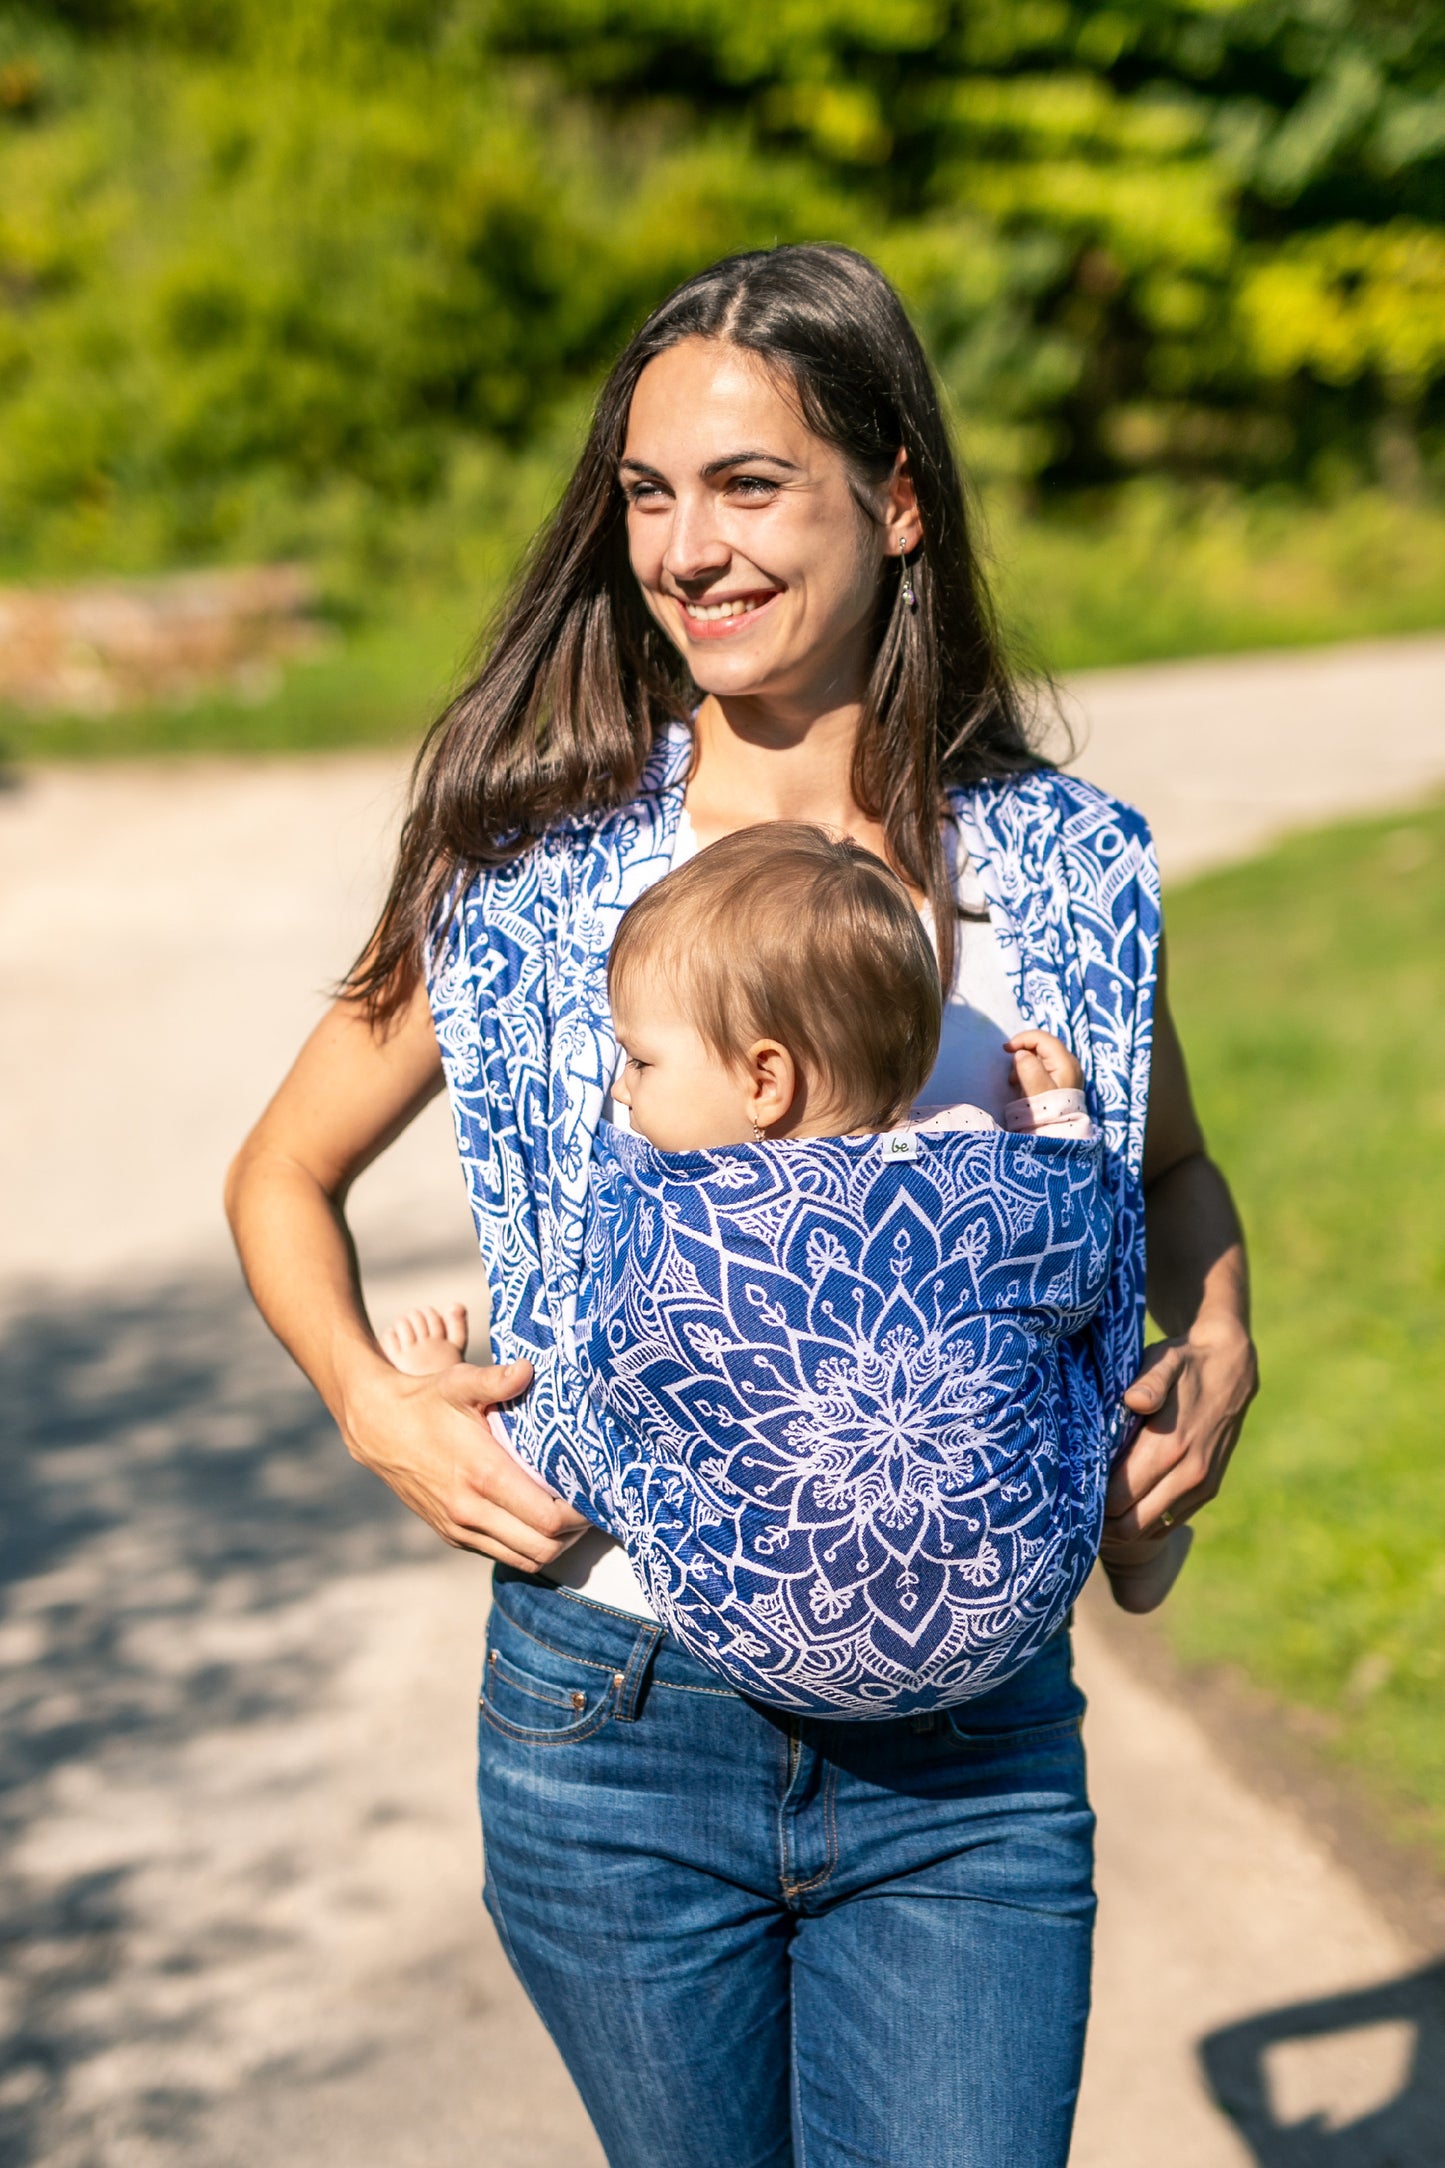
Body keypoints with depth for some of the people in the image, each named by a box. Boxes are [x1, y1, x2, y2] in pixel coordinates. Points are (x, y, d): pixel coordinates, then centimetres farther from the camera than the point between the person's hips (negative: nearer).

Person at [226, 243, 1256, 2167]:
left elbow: (1171, 1171, 17)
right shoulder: (535, 870, -4)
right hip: (614, 1719, 0)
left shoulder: (1058, 868, -1)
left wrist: (1218, 1356, -2)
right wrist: (372, 1401, -9)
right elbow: (284, 1174, 9)